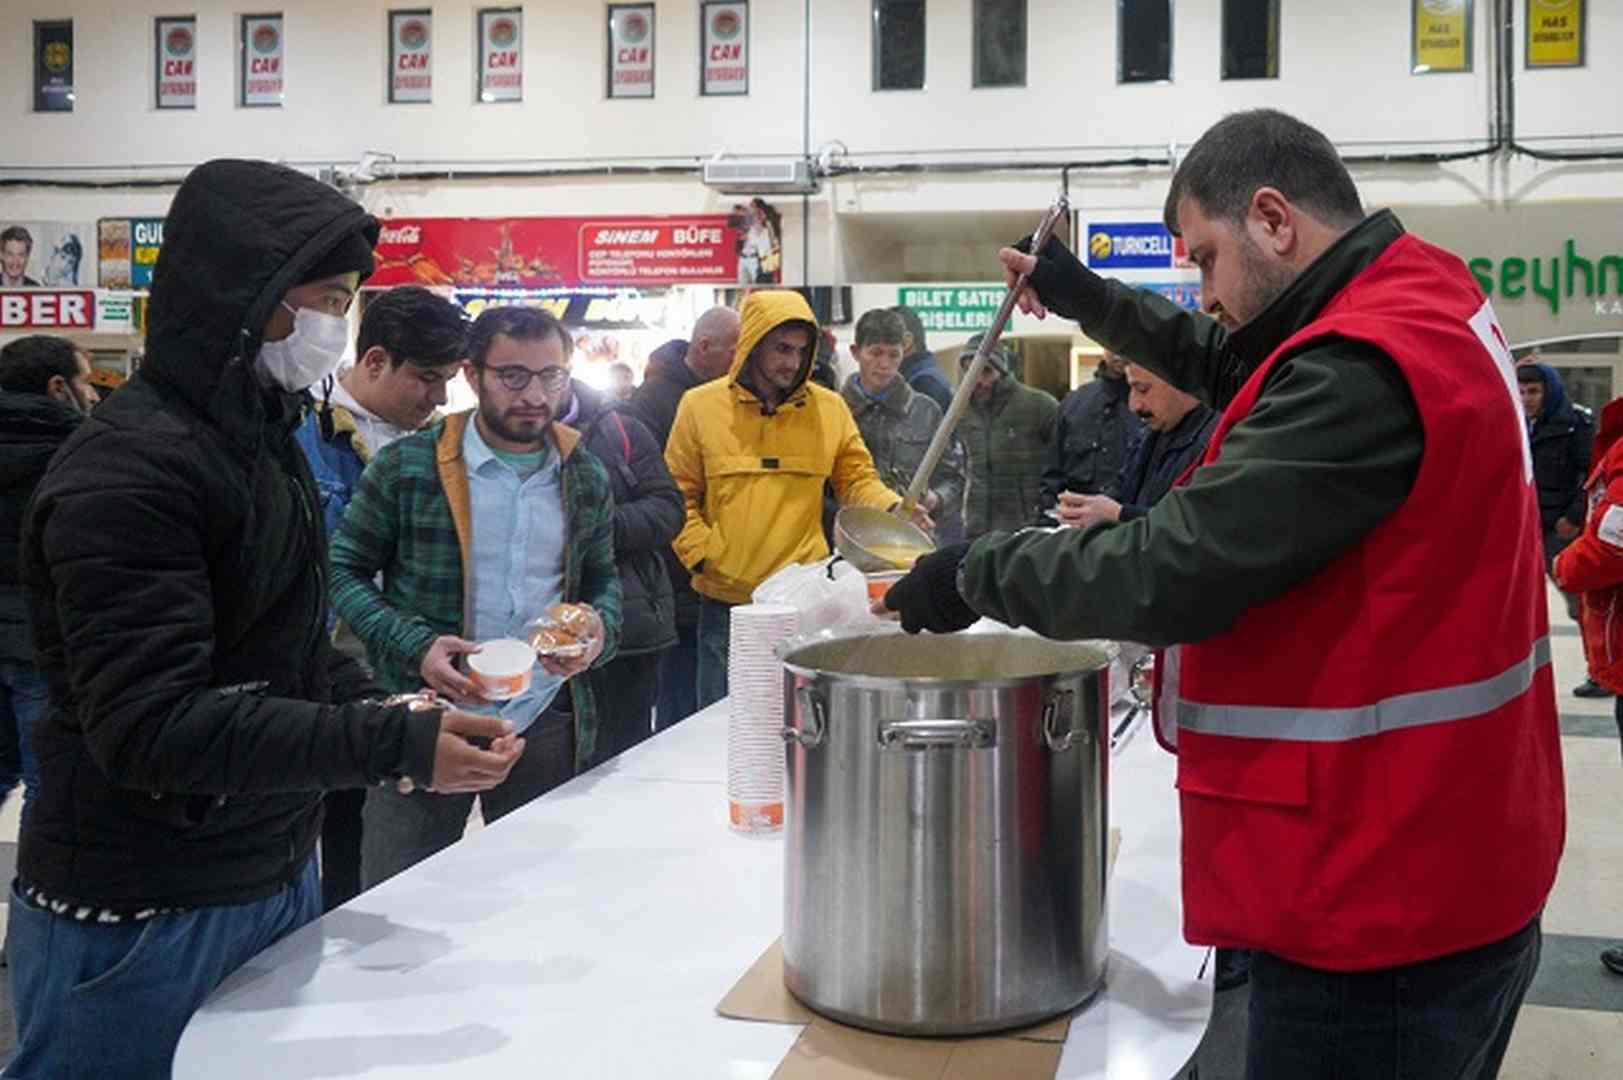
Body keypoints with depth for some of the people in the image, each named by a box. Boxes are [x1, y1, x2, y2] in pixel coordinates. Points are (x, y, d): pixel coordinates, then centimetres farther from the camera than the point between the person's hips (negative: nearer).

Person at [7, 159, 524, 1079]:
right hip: (141, 925, -8)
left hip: (282, 880, 9)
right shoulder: (127, 469, -20)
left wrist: (386, 713, 1)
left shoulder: (262, 438, 10)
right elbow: (150, 725, -26)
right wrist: (393, 744, -29)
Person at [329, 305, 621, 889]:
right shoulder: (406, 466, -6)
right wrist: (415, 646, -17)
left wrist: (602, 627, -7)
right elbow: (346, 572, -2)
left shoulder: (586, 477, 6)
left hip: (545, 724, 3)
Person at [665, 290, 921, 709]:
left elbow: (857, 480, 11)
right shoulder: (700, 406, 0)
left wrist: (893, 508, -9)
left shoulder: (829, 408, 5)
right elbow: (678, 494, 5)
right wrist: (702, 556, -7)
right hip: (724, 601, -1)